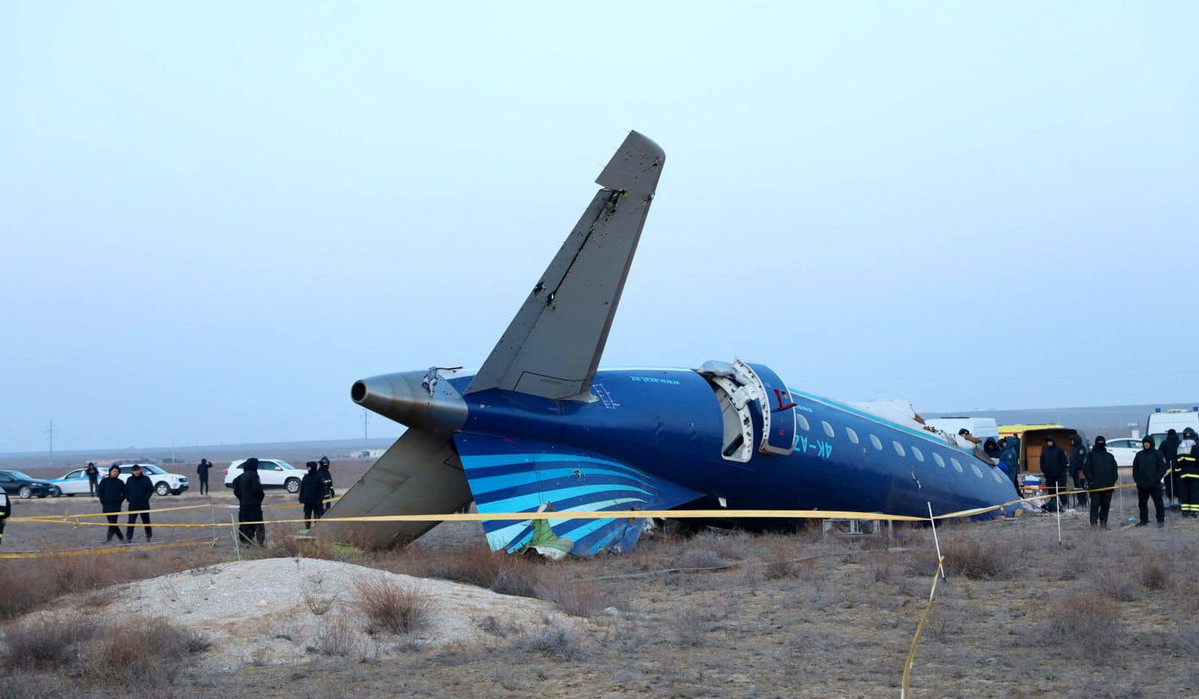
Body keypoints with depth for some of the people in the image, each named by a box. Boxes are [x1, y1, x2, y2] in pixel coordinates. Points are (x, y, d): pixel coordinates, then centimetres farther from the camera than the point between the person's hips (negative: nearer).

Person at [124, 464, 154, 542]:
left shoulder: (146, 478, -3)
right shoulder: (129, 479, 6)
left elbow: (151, 489, -4)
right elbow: (126, 490, 13)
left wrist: (145, 498, -10)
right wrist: (129, 499, 0)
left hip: (144, 504, -1)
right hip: (133, 505, 1)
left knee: (146, 520, 11)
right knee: (131, 521, -7)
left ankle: (149, 535, 27)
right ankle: (129, 537, -9)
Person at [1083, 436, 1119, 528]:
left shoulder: (1110, 456, 17)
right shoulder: (1091, 455, 6)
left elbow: (1115, 469, 19)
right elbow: (1086, 469, 1)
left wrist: (1113, 480, 4)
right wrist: (1090, 480, -9)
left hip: (1108, 486, 4)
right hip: (1095, 486, -4)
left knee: (1106, 505, 5)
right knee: (1095, 504, -7)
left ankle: (1103, 522, 12)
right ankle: (1093, 522, -6)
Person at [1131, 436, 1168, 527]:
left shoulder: (1157, 454, 0)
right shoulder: (1139, 455, 11)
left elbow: (1162, 467, -4)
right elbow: (1135, 468, 12)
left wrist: (1157, 478, -12)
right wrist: (1136, 479, 0)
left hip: (1155, 485, -4)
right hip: (1142, 485, 4)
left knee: (1158, 502, -3)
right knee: (1142, 503, 8)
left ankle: (1160, 520, 4)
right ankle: (1144, 520, 18)